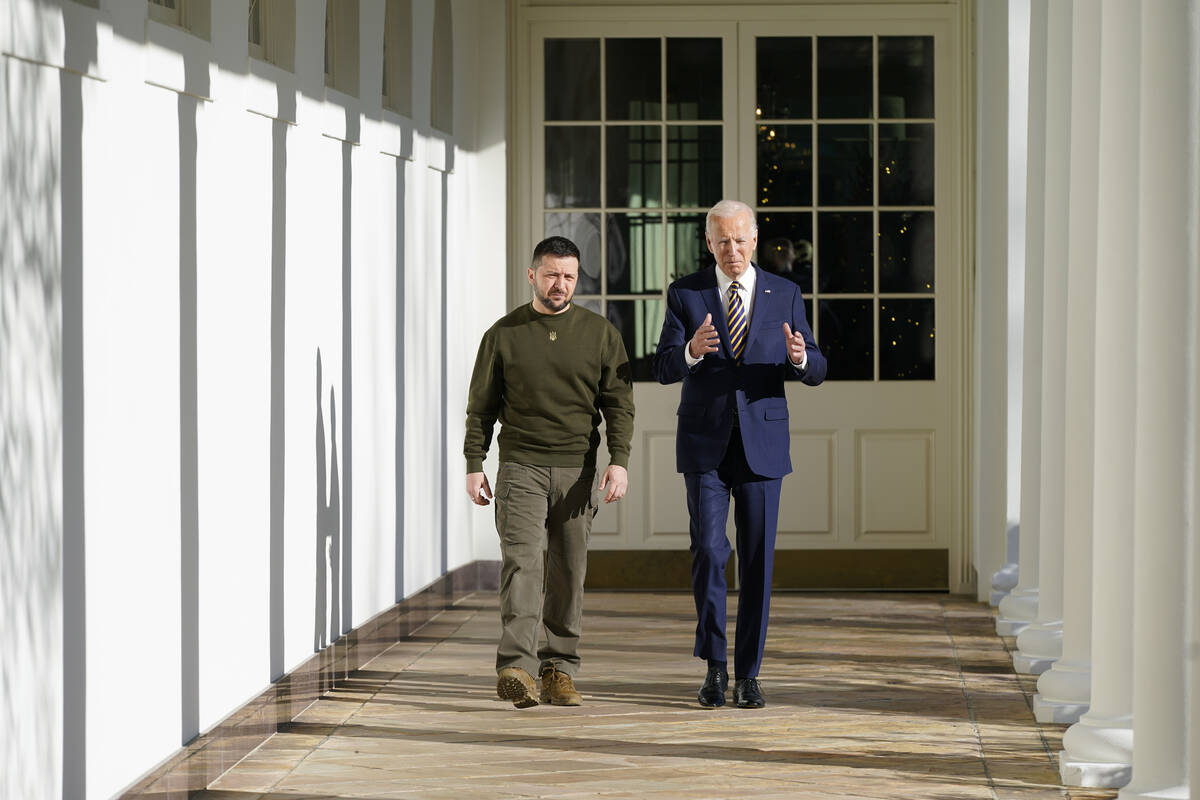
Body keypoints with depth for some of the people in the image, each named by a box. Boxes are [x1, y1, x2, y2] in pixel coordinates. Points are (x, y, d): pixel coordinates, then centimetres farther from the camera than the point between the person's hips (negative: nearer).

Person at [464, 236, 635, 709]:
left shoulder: (600, 334, 7)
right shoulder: (504, 334, 5)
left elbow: (618, 403, 4)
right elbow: (481, 406, 9)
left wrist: (619, 461, -8)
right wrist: (474, 465, 2)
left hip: (576, 470, 2)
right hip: (520, 466, -2)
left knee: (569, 572, 4)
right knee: (522, 560, -16)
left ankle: (559, 670, 12)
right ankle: (517, 668, -26)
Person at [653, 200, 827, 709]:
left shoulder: (784, 295, 5)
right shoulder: (685, 294, 2)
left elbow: (815, 373, 2)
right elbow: (664, 369, -4)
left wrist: (800, 356, -22)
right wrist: (692, 351, -27)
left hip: (762, 442, 1)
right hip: (705, 443, -1)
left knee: (758, 558, 1)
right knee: (708, 550, -11)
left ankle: (748, 674, 9)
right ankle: (714, 665, 4)